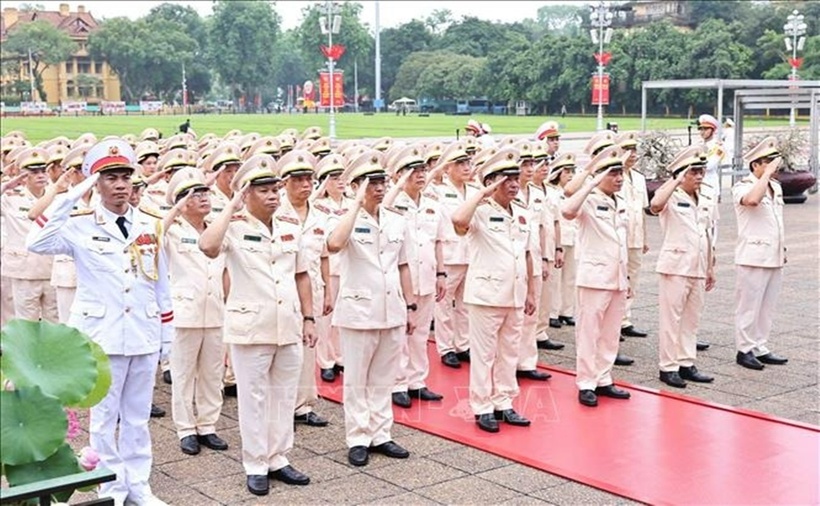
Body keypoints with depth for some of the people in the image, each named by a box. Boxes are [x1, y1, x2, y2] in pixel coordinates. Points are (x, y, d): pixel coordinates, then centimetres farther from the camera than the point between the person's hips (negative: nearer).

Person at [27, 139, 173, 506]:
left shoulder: (151, 226, 5)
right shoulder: (79, 226, -5)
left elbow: (161, 285, 10)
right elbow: (36, 243, -24)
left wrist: (167, 334, 10)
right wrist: (71, 197, -24)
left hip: (144, 336, 3)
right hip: (102, 336, -3)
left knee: (138, 417, 13)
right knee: (105, 417, 7)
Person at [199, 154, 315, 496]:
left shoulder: (291, 227, 8)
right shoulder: (235, 226, -8)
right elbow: (208, 246, -30)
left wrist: (308, 317, 10)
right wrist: (232, 206, -21)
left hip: (289, 326, 5)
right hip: (250, 326, -5)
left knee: (284, 396, 13)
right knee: (254, 397, 5)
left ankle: (278, 459, 26)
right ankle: (255, 465, 17)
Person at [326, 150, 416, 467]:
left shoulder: (397, 221, 7)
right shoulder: (348, 220, -9)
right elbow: (334, 244, -33)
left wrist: (410, 306, 12)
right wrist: (358, 202, -27)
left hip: (392, 312, 5)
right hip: (358, 311, -5)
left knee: (383, 379, 14)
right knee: (357, 380, 6)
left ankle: (380, 435, 24)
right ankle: (358, 439, 15)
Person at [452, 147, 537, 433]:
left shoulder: (521, 213, 10)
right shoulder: (482, 211, -10)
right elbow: (458, 220, -34)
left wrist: (531, 291, 16)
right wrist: (483, 193, -24)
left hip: (515, 296, 7)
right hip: (486, 294, -6)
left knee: (509, 352, 13)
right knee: (484, 353, 2)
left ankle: (504, 404, 23)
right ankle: (482, 408, 11)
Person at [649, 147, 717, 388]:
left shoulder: (707, 202, 12)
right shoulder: (672, 198, -7)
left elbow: (708, 237, 18)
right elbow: (655, 205, -32)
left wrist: (710, 269, 18)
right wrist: (676, 180, -25)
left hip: (698, 269, 7)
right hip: (675, 266, -7)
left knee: (692, 318, 12)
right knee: (671, 318, -2)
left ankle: (686, 364, 21)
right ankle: (668, 367, 5)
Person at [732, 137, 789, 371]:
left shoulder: (776, 187, 15)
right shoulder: (743, 187, -9)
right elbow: (752, 199, -33)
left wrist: (783, 248, 22)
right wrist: (767, 173, -24)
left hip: (774, 257, 8)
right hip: (753, 257, -8)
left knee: (767, 306, 11)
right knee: (748, 306, -2)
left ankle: (760, 348, 19)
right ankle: (745, 349, 6)